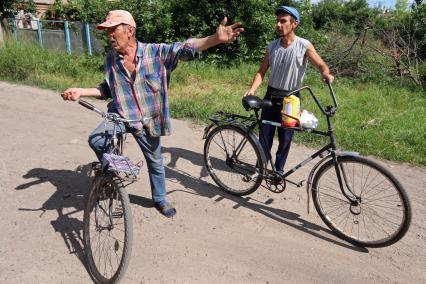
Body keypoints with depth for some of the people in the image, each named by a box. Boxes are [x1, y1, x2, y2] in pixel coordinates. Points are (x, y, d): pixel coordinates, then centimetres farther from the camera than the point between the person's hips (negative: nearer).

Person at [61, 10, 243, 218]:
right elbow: (107, 89, 11)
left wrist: (217, 38, -39)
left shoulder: (155, 52, -14)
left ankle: (160, 199, 41)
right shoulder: (111, 59, -1)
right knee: (95, 140, -25)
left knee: (155, 163, 14)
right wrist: (81, 91, -1)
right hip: (120, 115, 2)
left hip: (148, 122, -1)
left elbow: (185, 49, -25)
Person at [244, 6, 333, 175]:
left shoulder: (304, 46, -9)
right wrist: (252, 88, -16)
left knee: (285, 138, 6)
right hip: (271, 96, 3)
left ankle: (279, 169, 24)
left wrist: (326, 74, -32)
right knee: (265, 134, 5)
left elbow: (321, 65, -8)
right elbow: (262, 71, 1)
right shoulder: (272, 46, 1)